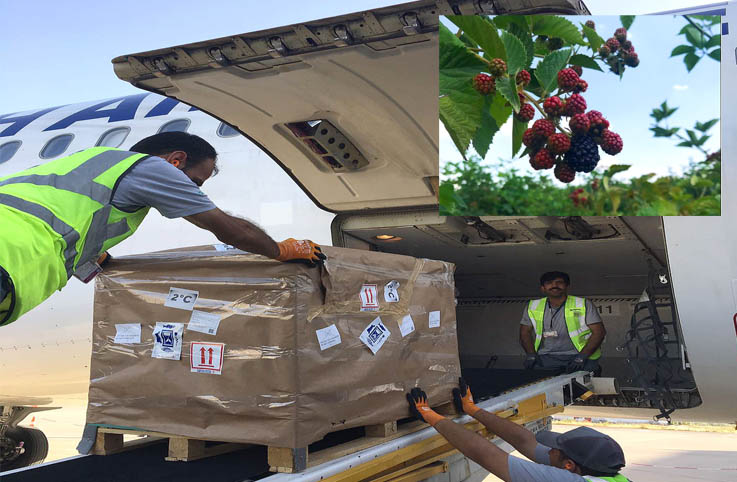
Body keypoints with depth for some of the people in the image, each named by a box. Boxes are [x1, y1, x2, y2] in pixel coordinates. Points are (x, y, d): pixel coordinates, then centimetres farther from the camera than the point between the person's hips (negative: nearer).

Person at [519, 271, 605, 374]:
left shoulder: (584, 305, 3)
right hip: (545, 357, 1)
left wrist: (582, 357, -13)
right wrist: (531, 354, -1)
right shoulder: (532, 307, 11)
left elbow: (598, 332, 0)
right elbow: (525, 332, 17)